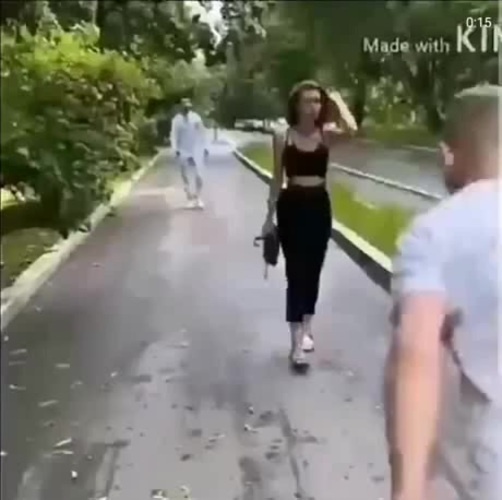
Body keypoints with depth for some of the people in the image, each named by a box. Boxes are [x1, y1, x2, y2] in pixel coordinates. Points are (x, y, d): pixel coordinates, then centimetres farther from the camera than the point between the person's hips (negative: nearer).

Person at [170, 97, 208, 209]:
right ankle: (190, 199, 12)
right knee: (186, 176, 3)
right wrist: (176, 149, -14)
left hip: (196, 150, 0)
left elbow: (202, 133, 5)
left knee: (198, 175, -5)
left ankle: (198, 198, 8)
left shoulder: (196, 117, 0)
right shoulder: (176, 119, -3)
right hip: (183, 151, 0)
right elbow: (174, 135, -3)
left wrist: (205, 148, 3)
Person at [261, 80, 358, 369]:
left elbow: (352, 129, -24)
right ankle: (297, 343, -3)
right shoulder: (283, 137, -3)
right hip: (292, 206, -2)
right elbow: (277, 179, 2)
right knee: (296, 273, -4)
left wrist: (337, 101, -9)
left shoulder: (327, 134, -1)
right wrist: (270, 216, 3)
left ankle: (307, 327, 33)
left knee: (313, 272, 13)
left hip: (319, 206, 2)